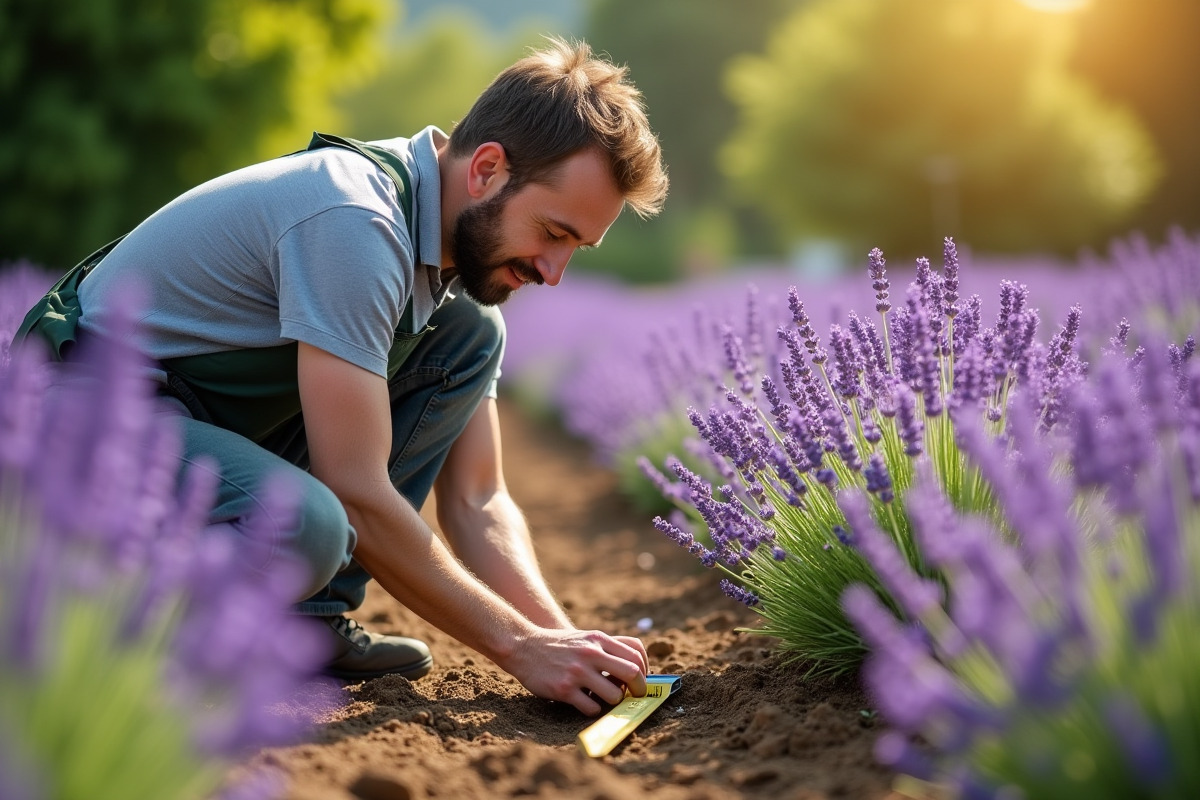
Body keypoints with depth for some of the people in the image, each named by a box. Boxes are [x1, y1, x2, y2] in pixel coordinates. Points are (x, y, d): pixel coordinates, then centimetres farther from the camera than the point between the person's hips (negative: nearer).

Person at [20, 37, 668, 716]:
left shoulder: (466, 252, 1)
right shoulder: (354, 220, -27)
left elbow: (476, 503, 2)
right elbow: (355, 494, -28)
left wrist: (565, 639, -13)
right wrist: (520, 646, -22)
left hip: (229, 427, 9)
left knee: (468, 335, -2)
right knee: (306, 529, -38)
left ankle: (307, 614, -3)